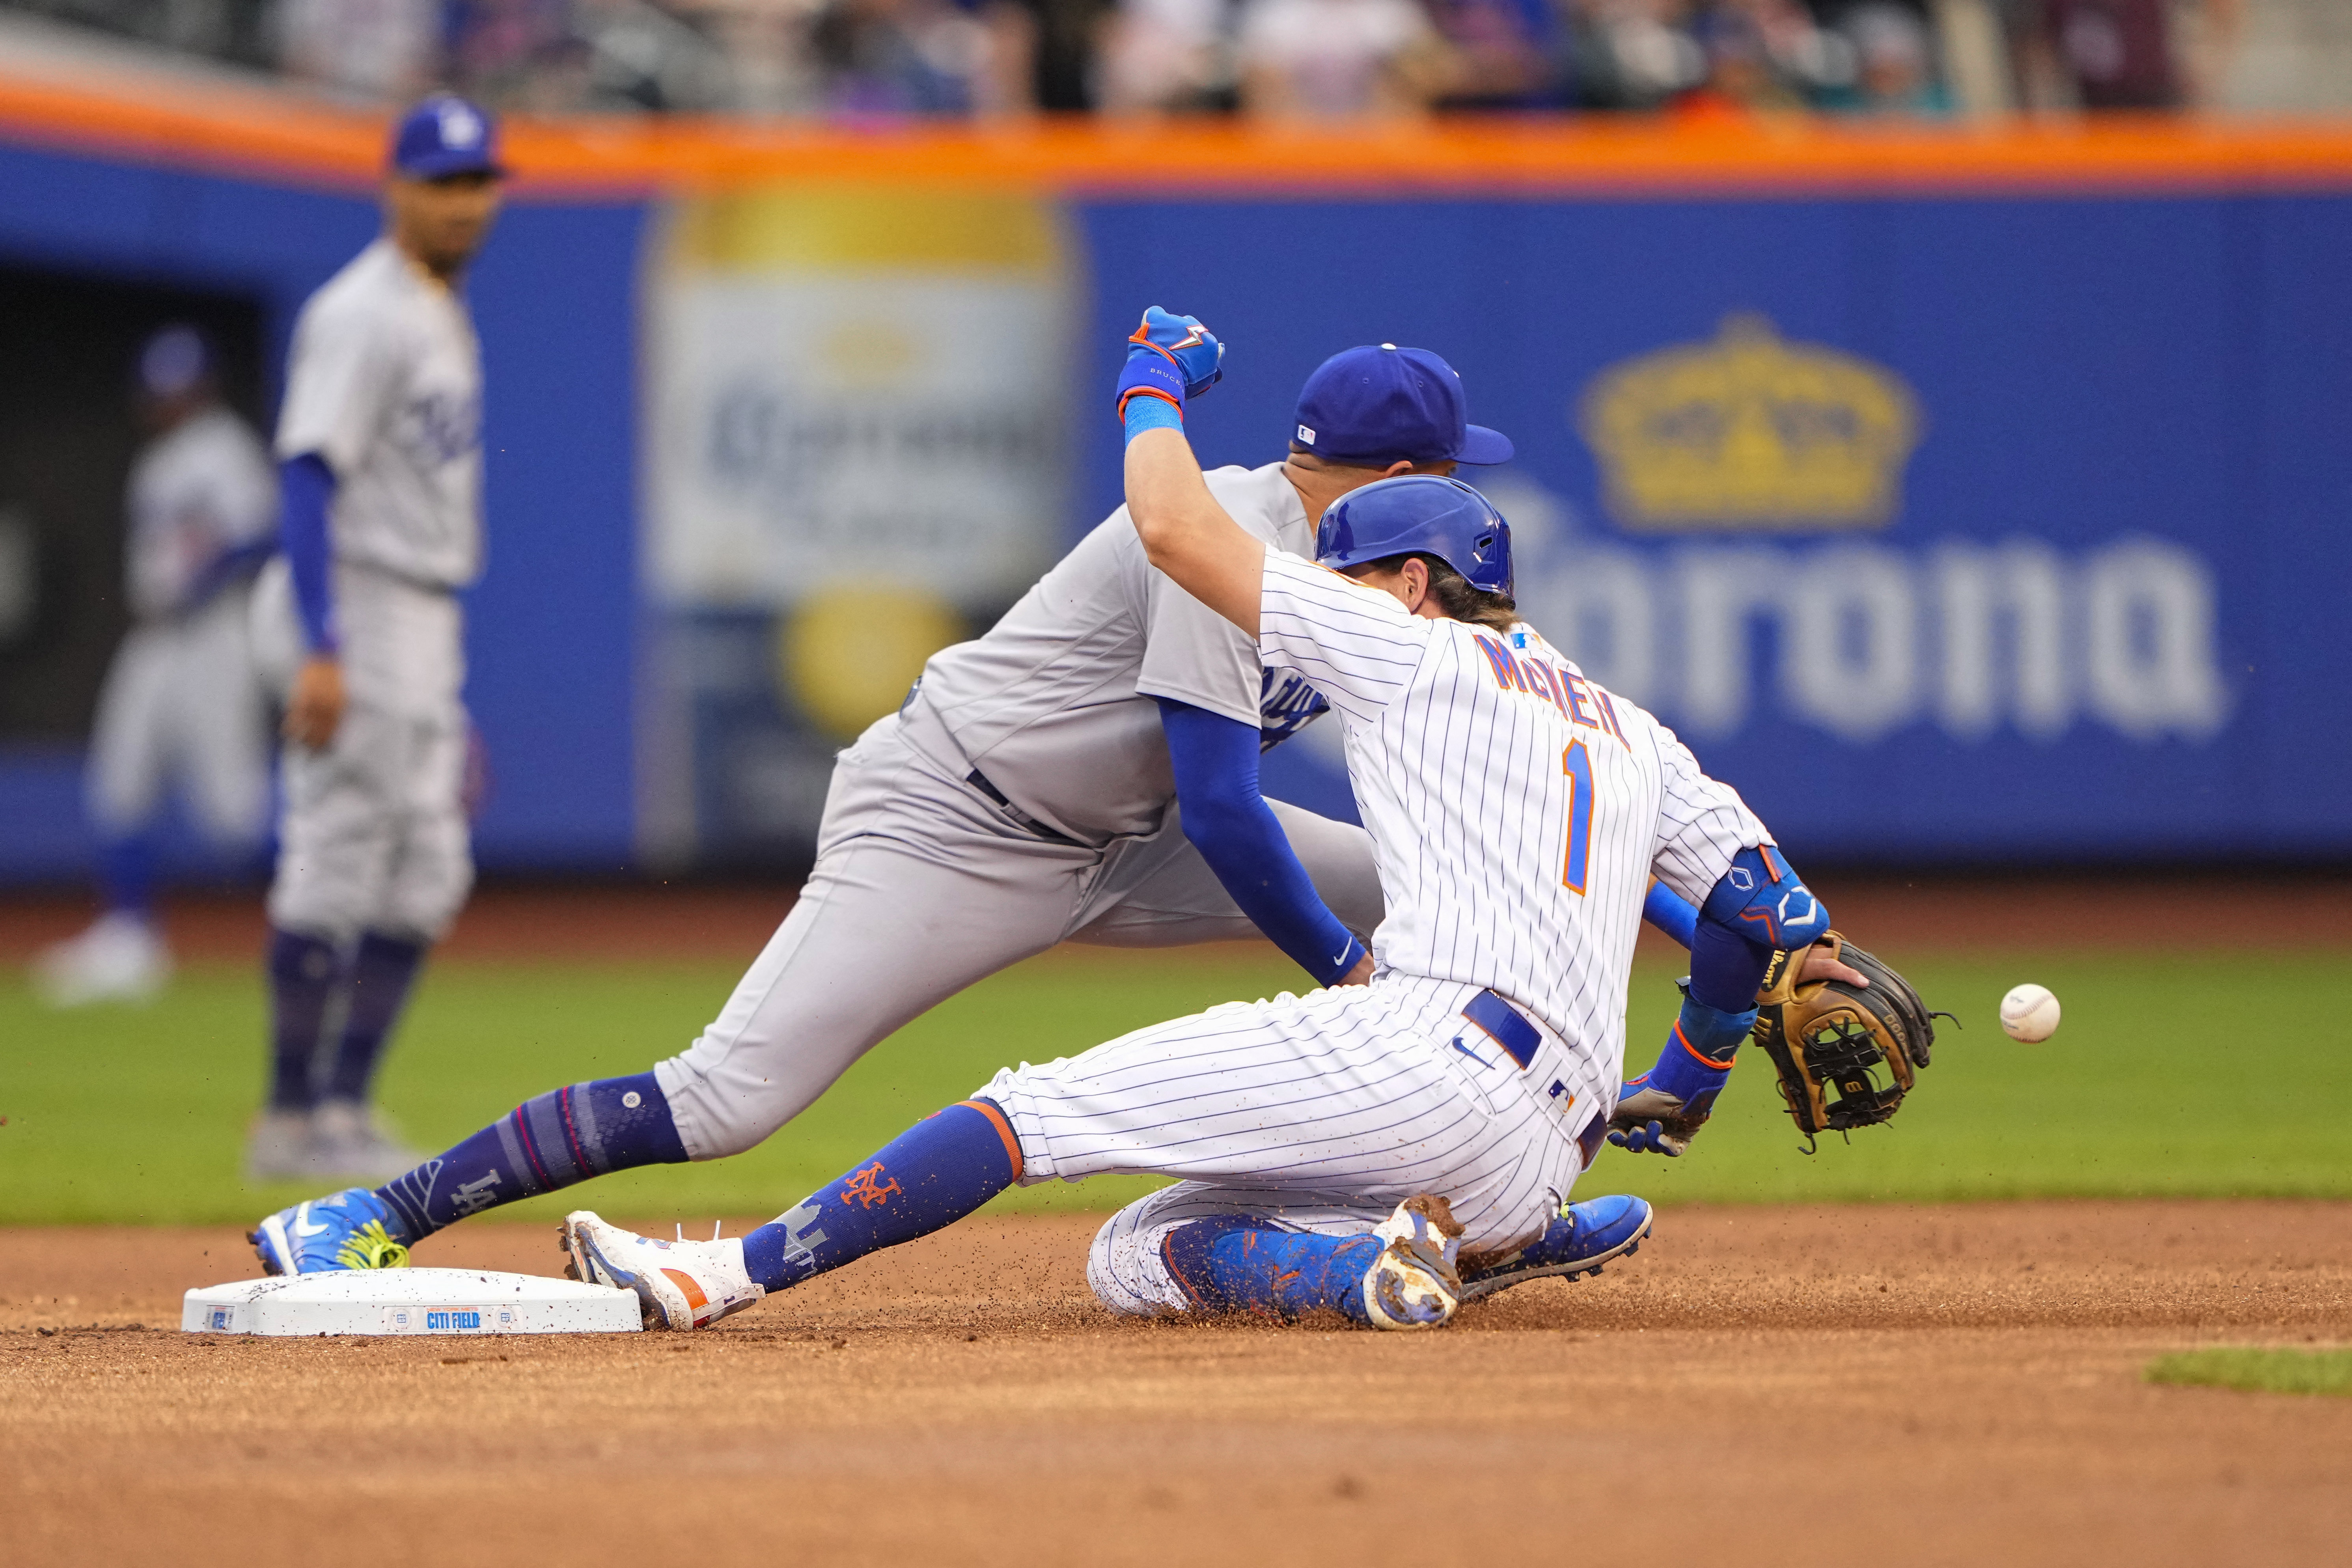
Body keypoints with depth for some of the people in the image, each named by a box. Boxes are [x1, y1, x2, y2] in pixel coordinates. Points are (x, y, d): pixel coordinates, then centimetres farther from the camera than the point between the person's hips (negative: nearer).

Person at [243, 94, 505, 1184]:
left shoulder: (442, 317, 17)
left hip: (424, 622, 10)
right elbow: (309, 475, -21)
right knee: (338, 868, -7)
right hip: (355, 610, -10)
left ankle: (344, 1109, 13)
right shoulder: (361, 316, -13)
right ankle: (295, 1121, -2)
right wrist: (321, 652, -28)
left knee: (426, 879, 9)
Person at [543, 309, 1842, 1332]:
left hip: (1428, 1042, -8)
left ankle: (736, 1272, -15)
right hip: (1552, 1142, 8)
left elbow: (1175, 530, 5)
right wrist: (1683, 1085, 37)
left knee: (1042, 1107, -5)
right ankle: (1492, 1243, -4)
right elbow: (1765, 907, 22)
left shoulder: (1416, 649, 9)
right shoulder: (1632, 733, 28)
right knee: (1133, 1259, 12)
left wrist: (1154, 385, 24)